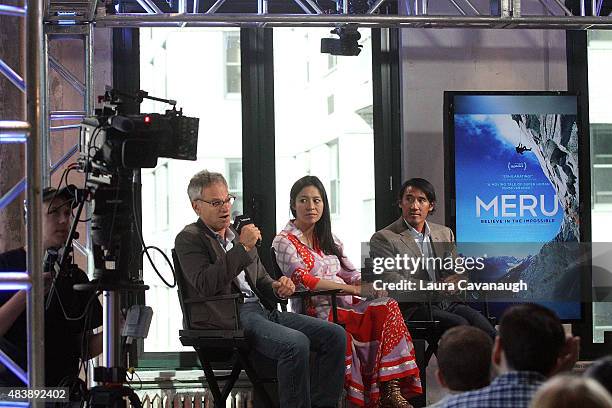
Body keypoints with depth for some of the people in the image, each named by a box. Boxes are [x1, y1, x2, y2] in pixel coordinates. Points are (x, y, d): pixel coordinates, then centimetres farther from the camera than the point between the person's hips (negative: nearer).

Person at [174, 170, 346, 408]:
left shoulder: (238, 235, 25)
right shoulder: (188, 239, 1)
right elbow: (205, 285, -15)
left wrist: (277, 287, 5)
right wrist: (242, 248, -16)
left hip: (262, 309, 8)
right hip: (229, 318, -8)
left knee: (334, 335, -9)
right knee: (296, 344, -32)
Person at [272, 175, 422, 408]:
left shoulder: (328, 240, 24)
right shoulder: (285, 242, 2)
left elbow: (352, 275, 19)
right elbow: (303, 280, -12)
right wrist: (352, 289, -16)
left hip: (345, 306, 6)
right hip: (317, 310, -6)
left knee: (388, 306, -25)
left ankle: (391, 389, -28)